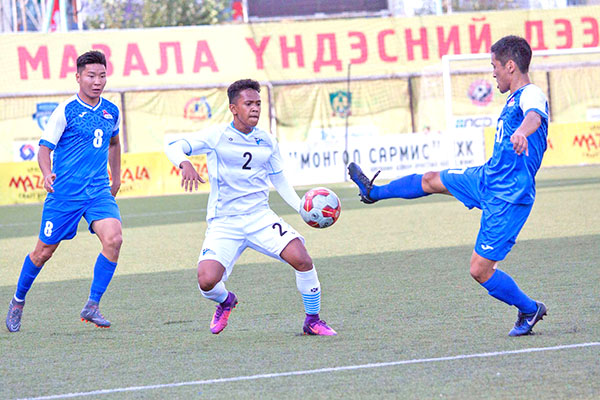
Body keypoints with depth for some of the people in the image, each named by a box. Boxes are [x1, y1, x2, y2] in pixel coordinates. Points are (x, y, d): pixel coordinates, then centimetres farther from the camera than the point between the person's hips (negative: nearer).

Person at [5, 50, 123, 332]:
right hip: (64, 193, -4)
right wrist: (47, 173, -28)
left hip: (99, 191, 4)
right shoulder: (66, 111, -8)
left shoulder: (111, 112, 8)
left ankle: (92, 306, -11)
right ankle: (18, 300, 31)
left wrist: (116, 179, 30)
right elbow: (45, 147, -9)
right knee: (44, 252, 5)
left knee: (113, 238, -20)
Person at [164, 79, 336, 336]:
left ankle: (312, 321, 0)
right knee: (207, 281, -21)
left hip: (260, 216, 2)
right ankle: (225, 301, 18)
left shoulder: (267, 142, 9)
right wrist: (184, 163, -30)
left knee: (301, 258, -22)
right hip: (223, 224, -2)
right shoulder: (217, 136, -2)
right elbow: (174, 147, -7)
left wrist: (303, 208, 4)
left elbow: (279, 181, 19)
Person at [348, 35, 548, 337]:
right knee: (431, 181, 24)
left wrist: (522, 131, -67)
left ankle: (529, 310, 15)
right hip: (486, 178, 9)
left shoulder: (532, 95, -19)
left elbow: (534, 116, -45)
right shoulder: (515, 98, 11)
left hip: (507, 199, -9)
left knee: (480, 270, -7)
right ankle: (374, 192, 46)